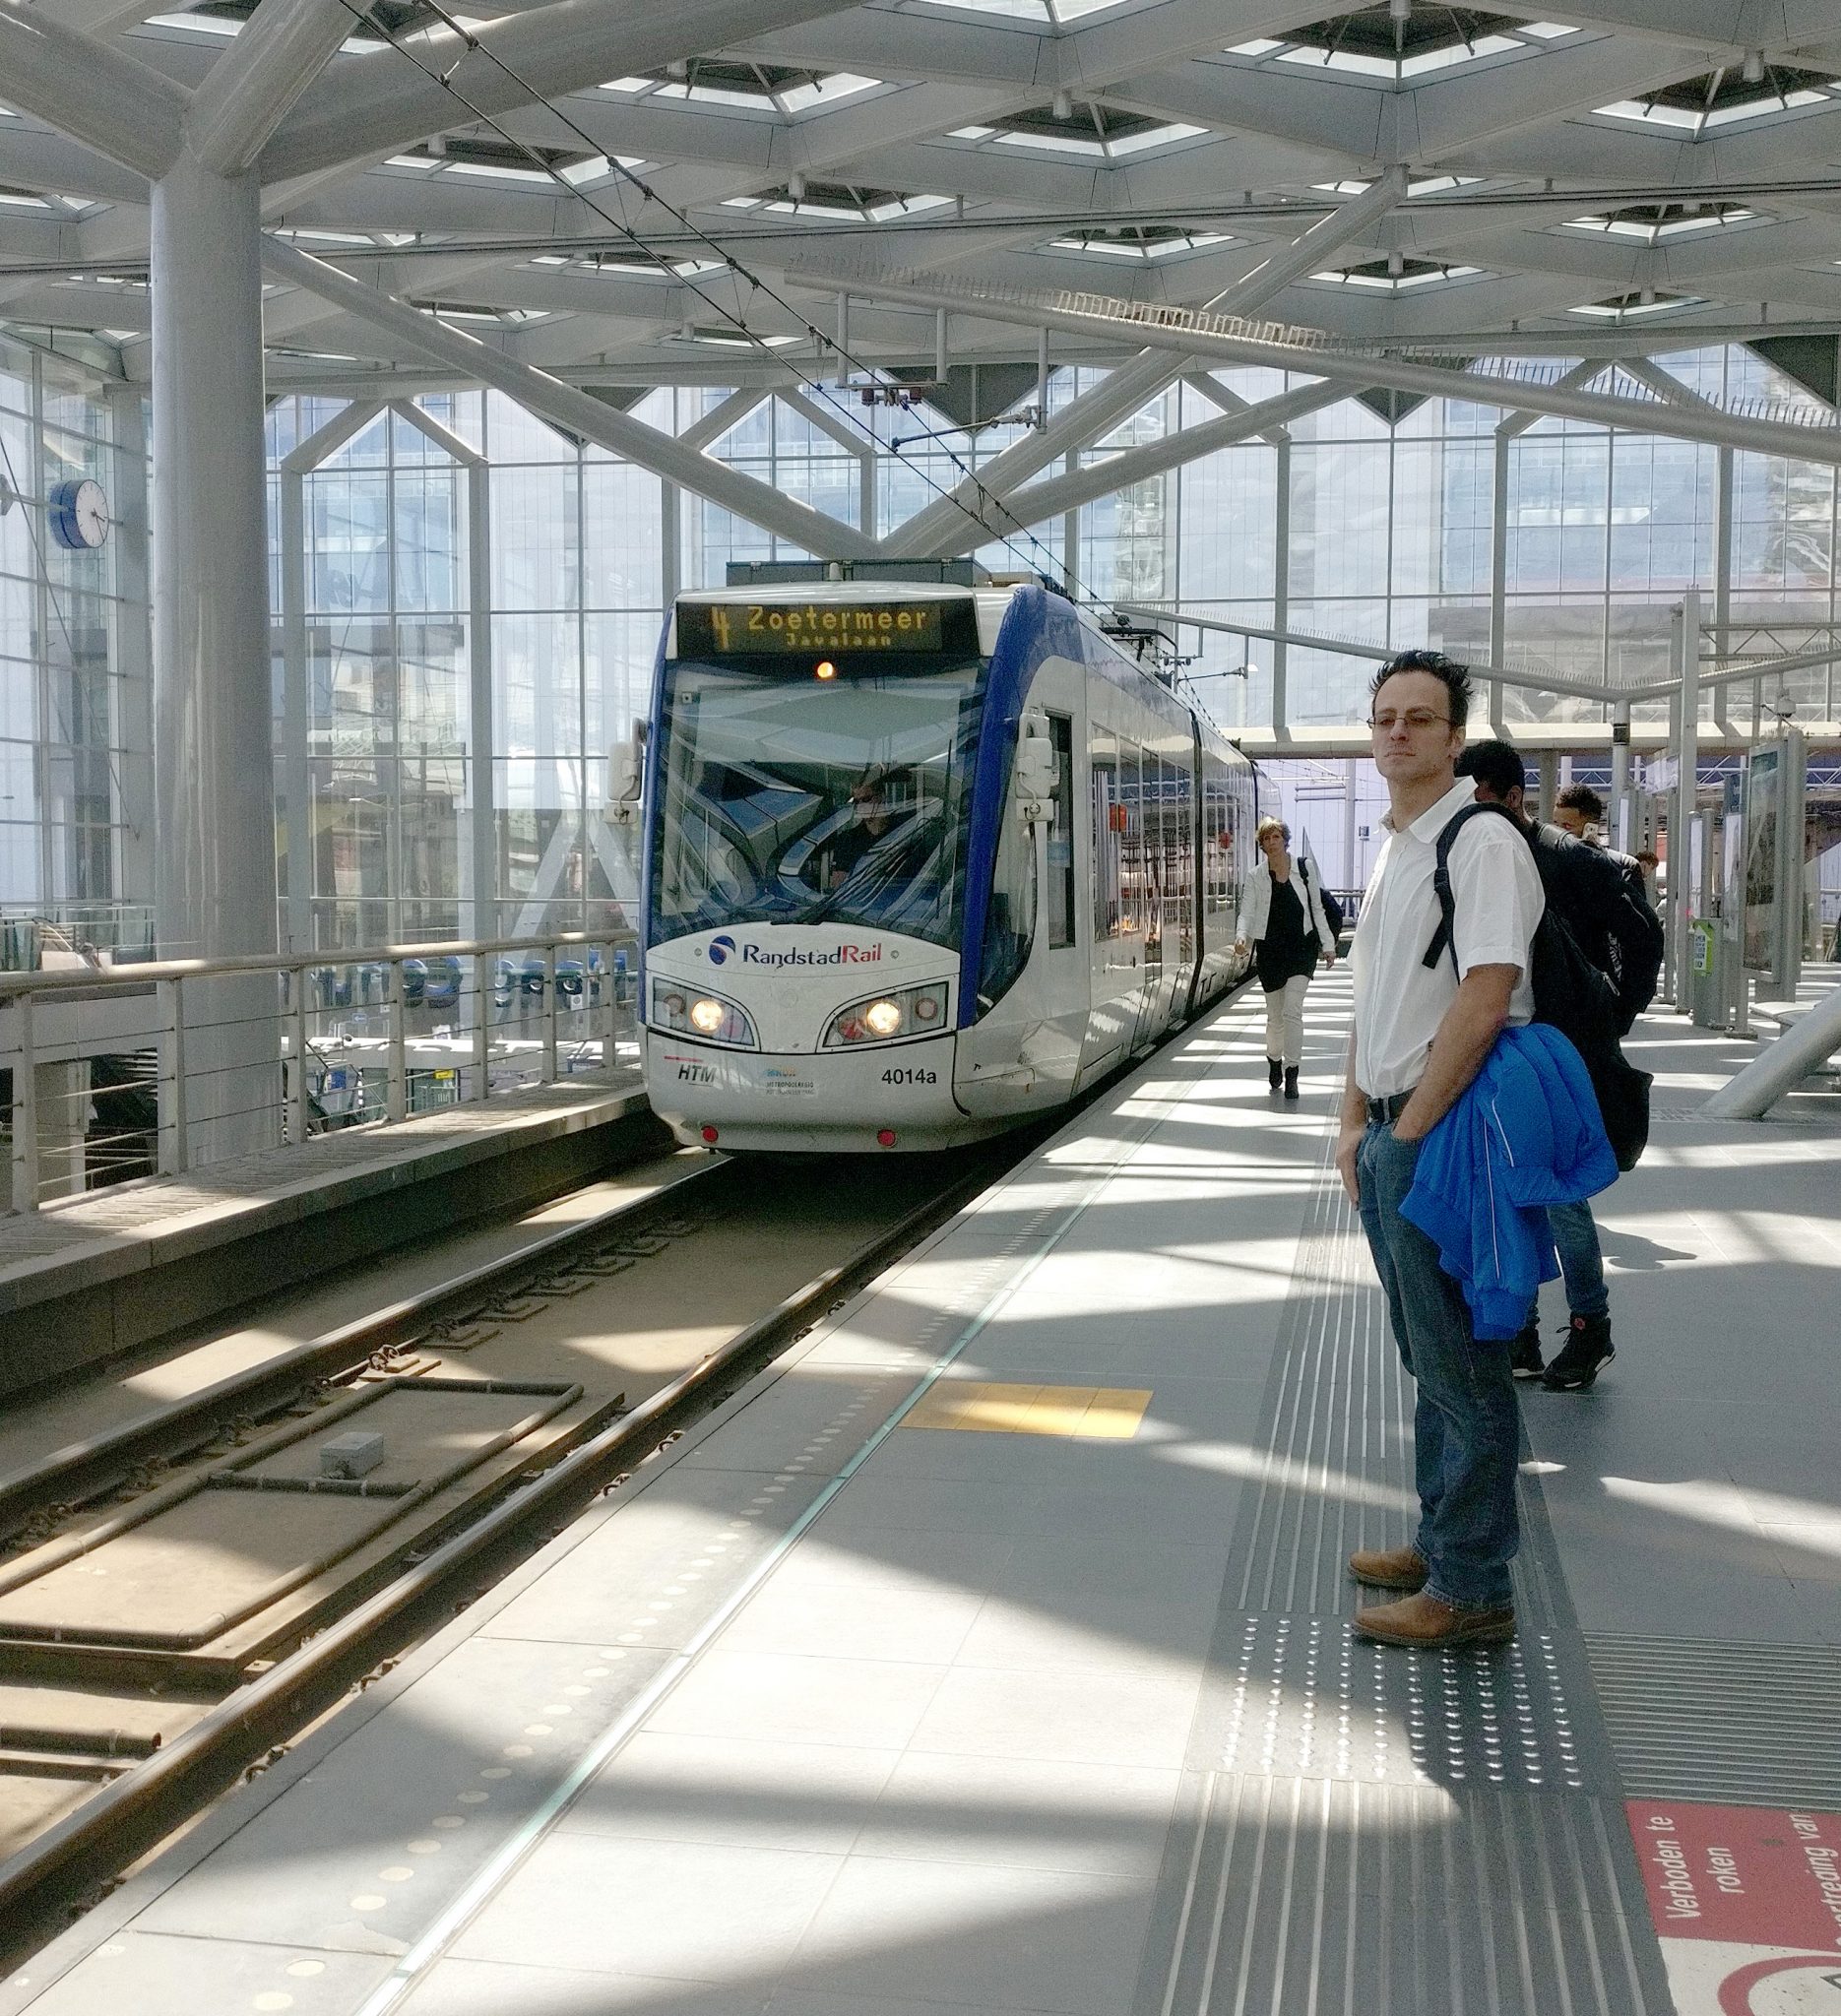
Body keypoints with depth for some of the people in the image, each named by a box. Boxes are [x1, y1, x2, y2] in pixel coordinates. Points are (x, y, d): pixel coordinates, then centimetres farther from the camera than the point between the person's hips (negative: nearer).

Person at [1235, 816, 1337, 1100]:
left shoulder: (1305, 868, 1)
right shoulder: (1256, 877, 1)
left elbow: (1317, 908, 7)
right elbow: (1247, 912, -7)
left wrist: (1328, 945, 5)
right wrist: (1241, 936, -28)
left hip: (1302, 948, -1)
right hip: (1270, 949, 1)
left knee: (1292, 1009, -13)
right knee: (1275, 1014, 11)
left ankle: (1291, 1073, -9)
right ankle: (1274, 1059, 37)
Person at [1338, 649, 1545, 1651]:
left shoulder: (1481, 843, -14)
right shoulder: (1393, 851, 15)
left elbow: (1485, 1000, -22)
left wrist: (1408, 1129, -18)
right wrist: (1355, 1121, 12)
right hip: (1390, 1132, 9)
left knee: (1459, 1362, -3)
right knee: (1426, 1354, 18)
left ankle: (1471, 1591, 6)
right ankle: (1439, 1542, 30)